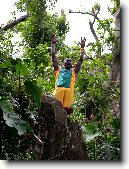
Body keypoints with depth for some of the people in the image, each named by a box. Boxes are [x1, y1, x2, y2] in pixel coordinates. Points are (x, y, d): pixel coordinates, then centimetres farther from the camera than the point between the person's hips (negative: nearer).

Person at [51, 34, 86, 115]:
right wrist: (53, 44, 27)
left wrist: (82, 47, 29)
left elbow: (80, 60, 29)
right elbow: (53, 57, 28)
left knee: (67, 109, -13)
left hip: (69, 90, 0)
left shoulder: (73, 71, 32)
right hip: (59, 89, 0)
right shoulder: (58, 69, 31)